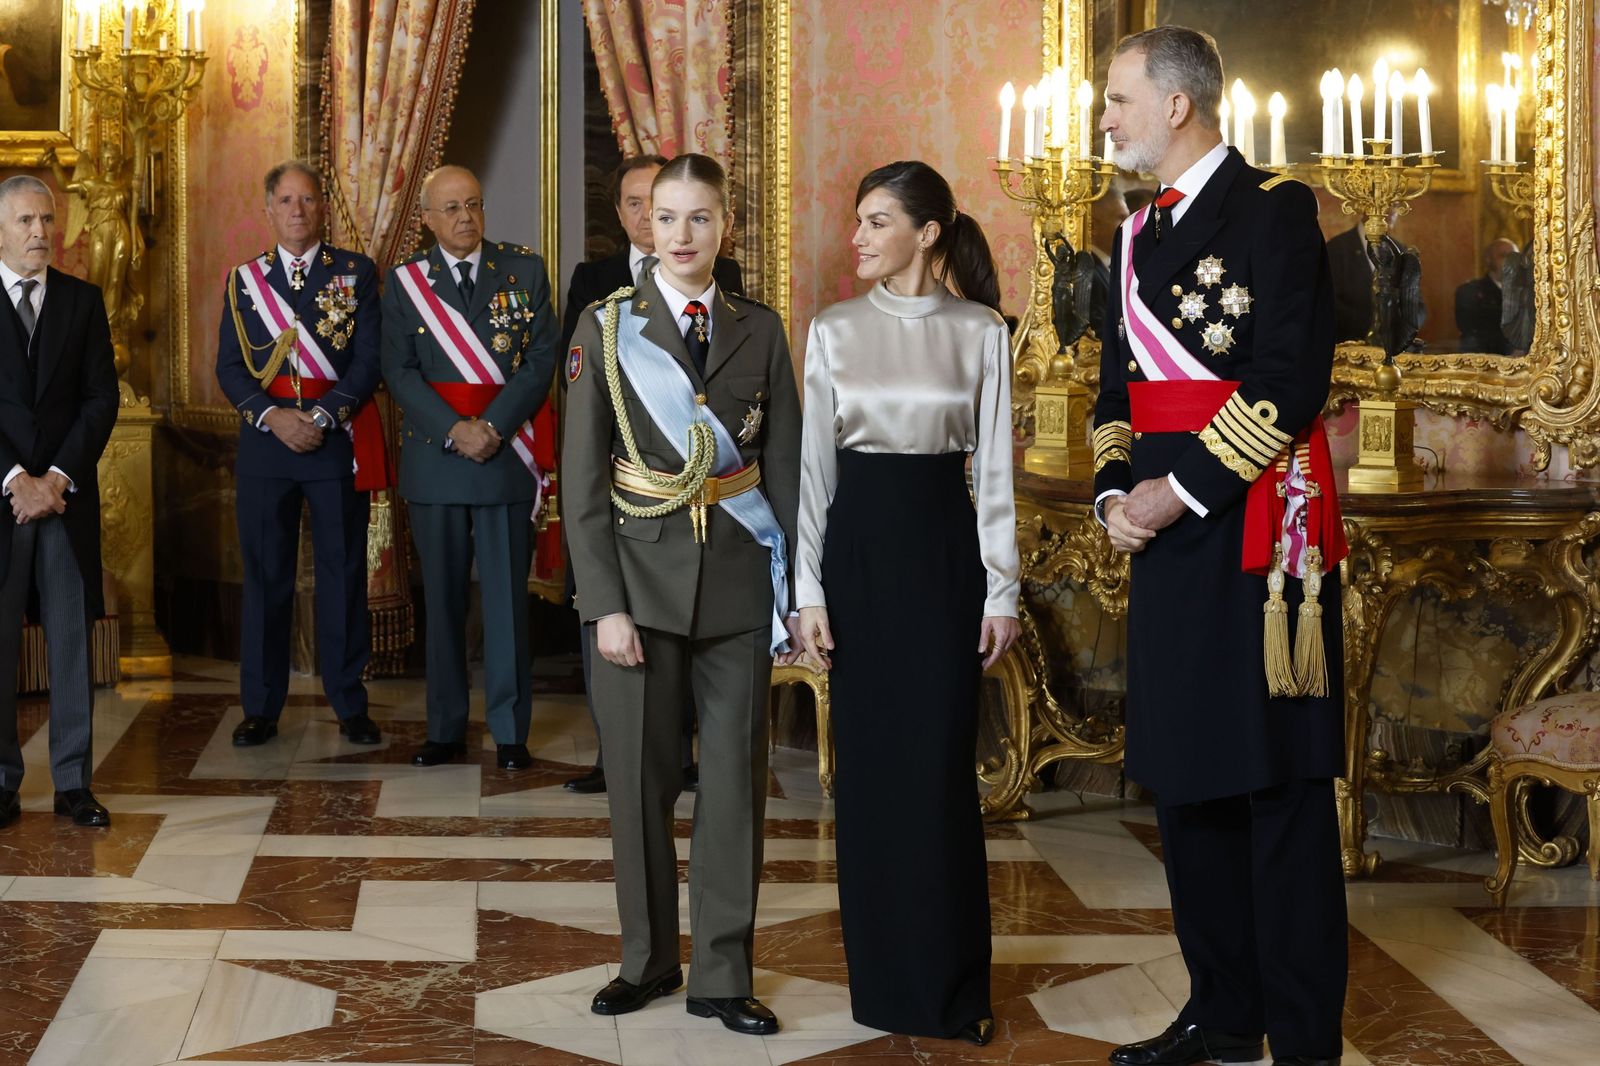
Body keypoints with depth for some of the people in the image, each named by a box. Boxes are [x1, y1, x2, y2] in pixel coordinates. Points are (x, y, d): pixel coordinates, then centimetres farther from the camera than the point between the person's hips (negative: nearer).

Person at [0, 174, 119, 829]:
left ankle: (73, 782, 7)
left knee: (72, 638, 2)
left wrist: (58, 477, -7)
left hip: (68, 492, 2)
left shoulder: (83, 301, 10)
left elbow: (101, 398, 4)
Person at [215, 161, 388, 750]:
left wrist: (322, 417, -13)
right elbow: (229, 368, 5)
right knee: (265, 574, 4)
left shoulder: (357, 273, 5)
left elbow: (368, 361, -2)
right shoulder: (243, 280, 10)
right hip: (264, 440, 2)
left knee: (343, 571, 2)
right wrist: (273, 416, -11)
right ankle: (261, 707, 12)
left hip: (338, 440, -1)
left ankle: (350, 705, 10)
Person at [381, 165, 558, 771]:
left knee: (507, 595, 0)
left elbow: (541, 358, -1)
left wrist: (494, 426, -13)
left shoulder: (524, 271, 5)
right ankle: (446, 729, 14)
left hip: (506, 453, -1)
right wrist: (455, 429, -13)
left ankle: (510, 731, 7)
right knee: (442, 598, 6)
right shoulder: (404, 282, 7)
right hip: (434, 456, 1)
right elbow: (399, 371, 0)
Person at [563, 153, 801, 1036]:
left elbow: (784, 465, 6)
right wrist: (604, 604, -10)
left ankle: (722, 977, 12)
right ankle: (648, 958, 22)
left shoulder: (760, 330, 6)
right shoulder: (607, 328, 0)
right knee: (640, 774, 5)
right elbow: (582, 476, -3)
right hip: (641, 574, -1)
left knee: (735, 776, 2)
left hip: (738, 577, 1)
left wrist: (790, 590, -1)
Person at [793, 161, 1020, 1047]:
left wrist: (1002, 590, -2)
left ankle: (954, 984, 10)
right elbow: (816, 463, 4)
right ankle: (883, 976, 18)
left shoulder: (980, 331, 0)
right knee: (868, 759, 5)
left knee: (941, 763, -2)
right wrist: (809, 588, 0)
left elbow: (994, 466, 1)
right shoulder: (835, 331, 4)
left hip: (943, 543, -1)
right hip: (859, 542, 2)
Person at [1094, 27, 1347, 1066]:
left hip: (1257, 526, -8)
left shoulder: (1274, 208, -7)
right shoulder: (1138, 234, 16)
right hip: (1169, 539, 8)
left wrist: (1181, 490, -16)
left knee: (1281, 785, -3)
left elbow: (1294, 378, -16)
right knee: (1185, 780, 12)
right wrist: (1116, 493, 2)